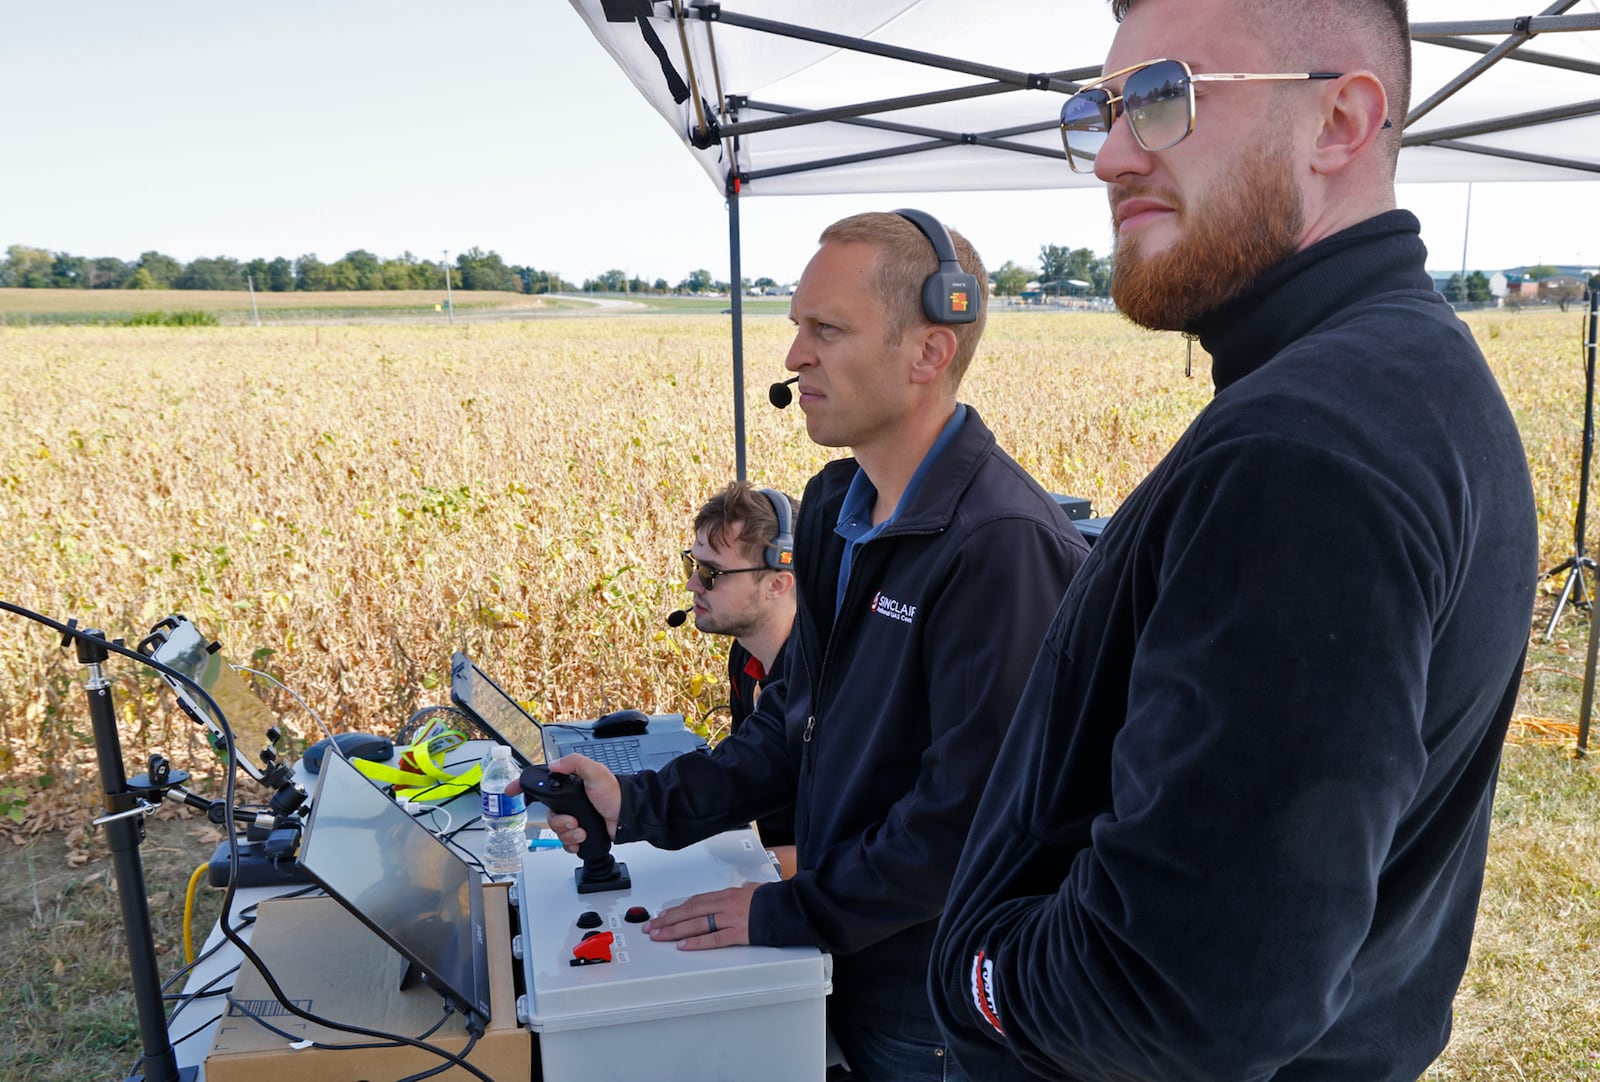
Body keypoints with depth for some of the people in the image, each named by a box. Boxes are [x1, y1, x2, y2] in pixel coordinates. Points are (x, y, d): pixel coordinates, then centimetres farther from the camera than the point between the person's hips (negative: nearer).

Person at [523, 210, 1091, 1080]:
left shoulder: (1002, 543, -27)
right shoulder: (836, 504, 2)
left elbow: (970, 810, -27)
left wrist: (788, 914, -17)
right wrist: (642, 807, -3)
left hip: (938, 1010, -7)